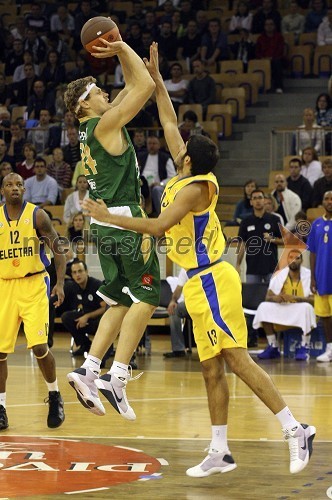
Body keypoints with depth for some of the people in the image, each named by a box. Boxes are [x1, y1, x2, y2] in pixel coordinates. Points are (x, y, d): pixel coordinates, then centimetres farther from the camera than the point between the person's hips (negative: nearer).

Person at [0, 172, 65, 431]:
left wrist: (60, 283, -12)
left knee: (39, 346, -12)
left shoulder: (37, 215, -4)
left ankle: (55, 397, 11)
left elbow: (58, 251, -1)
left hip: (34, 285, -3)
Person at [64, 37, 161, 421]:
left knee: (121, 301, 13)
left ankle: (88, 370, 5)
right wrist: (122, 48, -7)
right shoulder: (105, 124, -10)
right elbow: (146, 86, -14)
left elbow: (134, 87, 25)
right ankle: (116, 376, -13)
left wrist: (122, 54, 16)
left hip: (104, 221, 9)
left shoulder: (90, 129, 15)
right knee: (147, 296, -6)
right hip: (124, 218, -9)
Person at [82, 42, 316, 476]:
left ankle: (295, 428, -16)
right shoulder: (187, 178, 10)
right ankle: (220, 452, 11)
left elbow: (159, 226, -25)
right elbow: (170, 125, 20)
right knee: (212, 370, 8)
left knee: (237, 360, -14)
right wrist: (155, 78, 20)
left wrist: (109, 217, -18)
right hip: (201, 283, 9)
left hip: (211, 282, -9)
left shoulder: (196, 187, -15)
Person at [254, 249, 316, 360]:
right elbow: (268, 297, -2)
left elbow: (313, 300, -17)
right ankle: (273, 347, -15)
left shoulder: (309, 275, -9)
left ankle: (304, 347, -25)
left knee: (306, 307, -37)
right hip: (282, 311, 3)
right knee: (264, 307, -21)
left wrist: (294, 298, -32)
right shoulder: (279, 275, 0)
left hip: (301, 313, -3)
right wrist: (275, 298, -28)